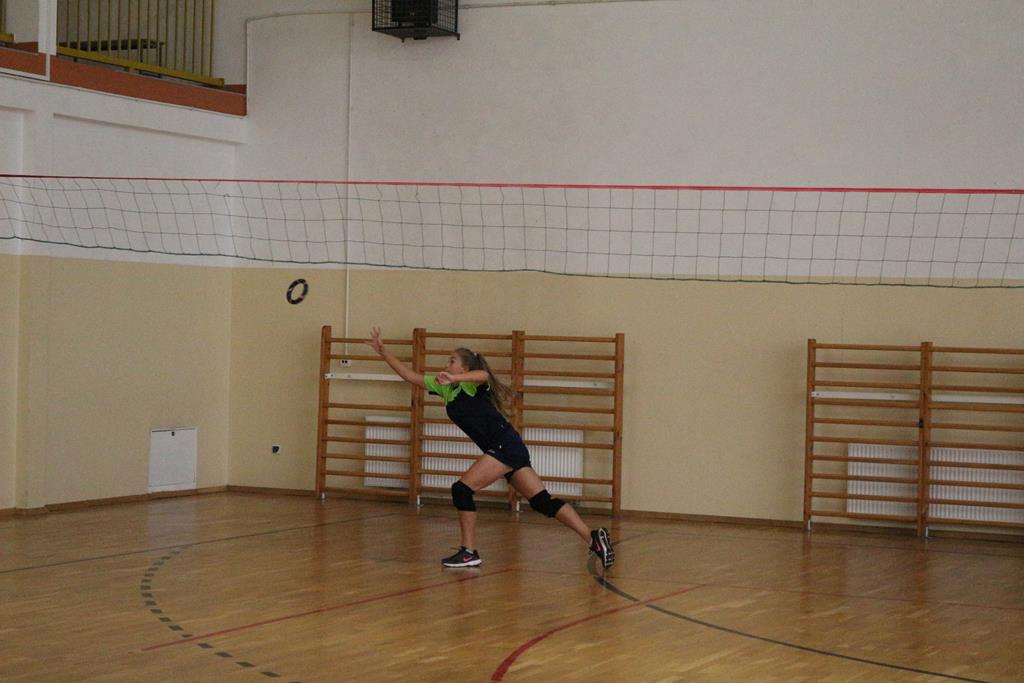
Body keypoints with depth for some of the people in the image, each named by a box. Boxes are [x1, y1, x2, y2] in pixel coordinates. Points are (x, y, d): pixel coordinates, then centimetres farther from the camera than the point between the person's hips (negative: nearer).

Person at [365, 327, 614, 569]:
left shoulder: (470, 384, -6)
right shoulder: (444, 388, 17)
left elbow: (484, 375, -32)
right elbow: (410, 375, 20)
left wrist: (453, 379, -44)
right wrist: (382, 351, 16)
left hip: (505, 445, -9)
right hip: (503, 449, 9)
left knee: (462, 489, -10)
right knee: (543, 502, 3)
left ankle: (469, 553, -4)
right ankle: (593, 537, -2)